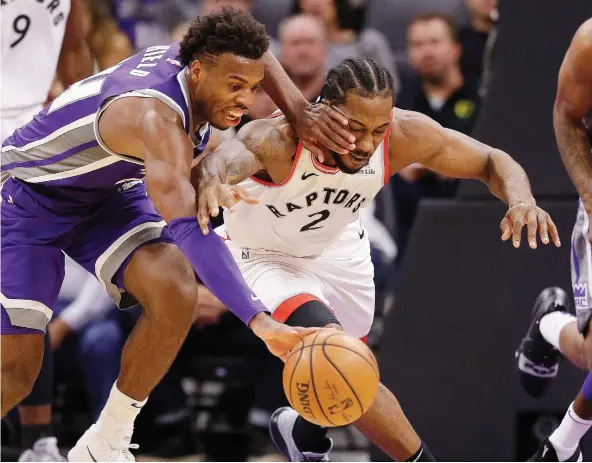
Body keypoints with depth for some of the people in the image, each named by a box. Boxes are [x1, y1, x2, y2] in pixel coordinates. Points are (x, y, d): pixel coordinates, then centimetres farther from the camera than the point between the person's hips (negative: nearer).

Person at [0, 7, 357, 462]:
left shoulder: (191, 57, -16)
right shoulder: (157, 119, -40)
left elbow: (252, 53, 11)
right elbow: (188, 229, -52)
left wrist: (300, 110, -7)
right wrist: (260, 321, -62)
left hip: (108, 196, 7)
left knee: (176, 292, -22)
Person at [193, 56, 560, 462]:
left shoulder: (404, 134, -28)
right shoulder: (278, 139, -40)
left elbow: (493, 162, -15)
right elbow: (228, 155, -62)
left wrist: (520, 200, -38)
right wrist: (212, 180, -87)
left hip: (338, 251, 5)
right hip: (266, 258, -5)